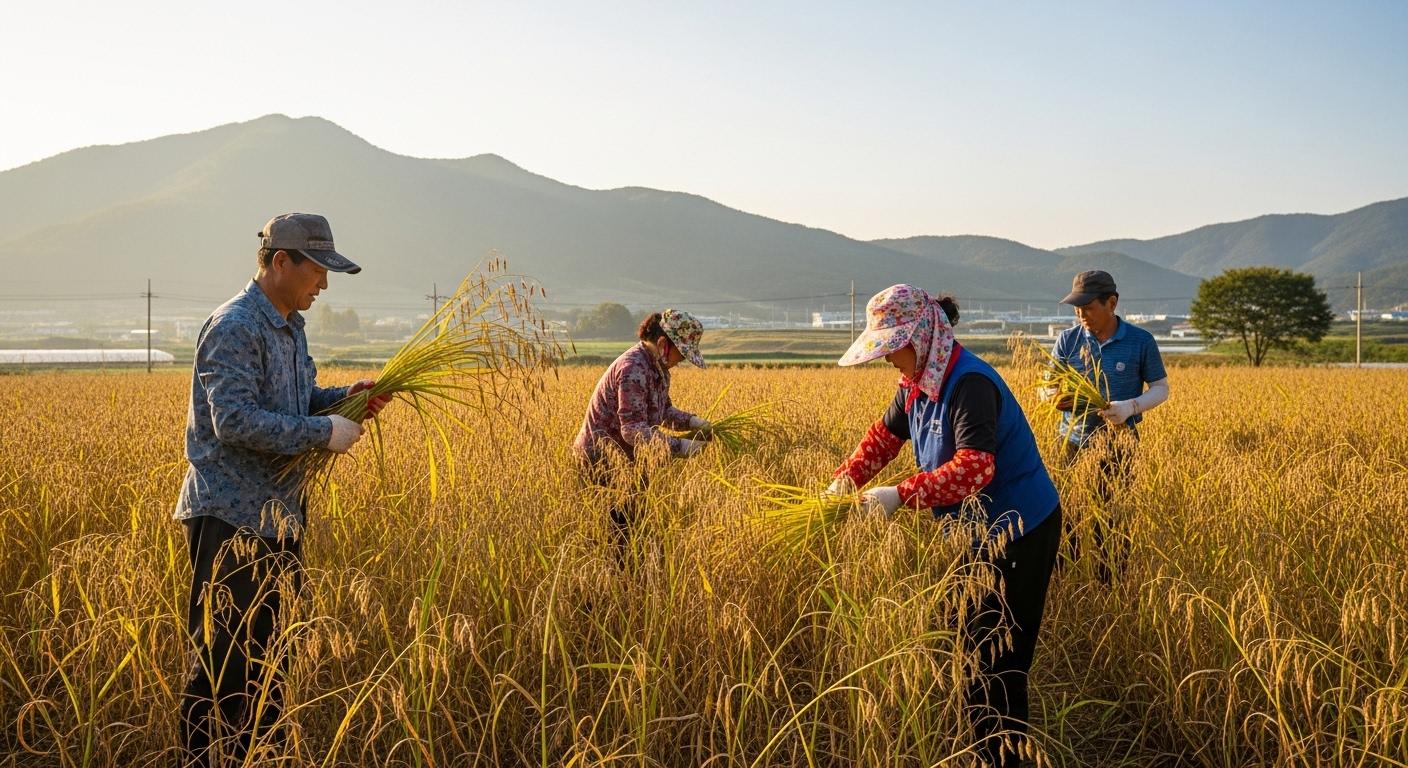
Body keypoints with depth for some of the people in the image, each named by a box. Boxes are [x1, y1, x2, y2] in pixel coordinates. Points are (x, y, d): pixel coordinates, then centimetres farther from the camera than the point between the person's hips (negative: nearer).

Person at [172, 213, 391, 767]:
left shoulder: (289, 326, 14)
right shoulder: (233, 328, -17)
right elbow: (235, 421, -25)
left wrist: (343, 397, 5)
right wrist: (324, 433, -22)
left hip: (279, 516, 9)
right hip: (230, 518, -9)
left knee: (270, 657, 15)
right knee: (223, 659, -2)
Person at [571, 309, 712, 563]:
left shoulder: (657, 366, 5)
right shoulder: (633, 369, -25)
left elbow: (662, 410, 16)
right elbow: (633, 430, -30)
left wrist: (692, 421, -2)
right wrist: (679, 446, -33)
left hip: (620, 452, 10)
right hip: (598, 456, -10)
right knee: (642, 484, -21)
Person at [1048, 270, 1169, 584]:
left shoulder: (1141, 341, -5)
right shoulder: (1068, 339, -1)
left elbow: (1161, 388, 2)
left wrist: (1132, 406, -18)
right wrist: (1057, 398, -23)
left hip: (1119, 446, -1)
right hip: (1074, 443, 1)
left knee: (1110, 522, 5)